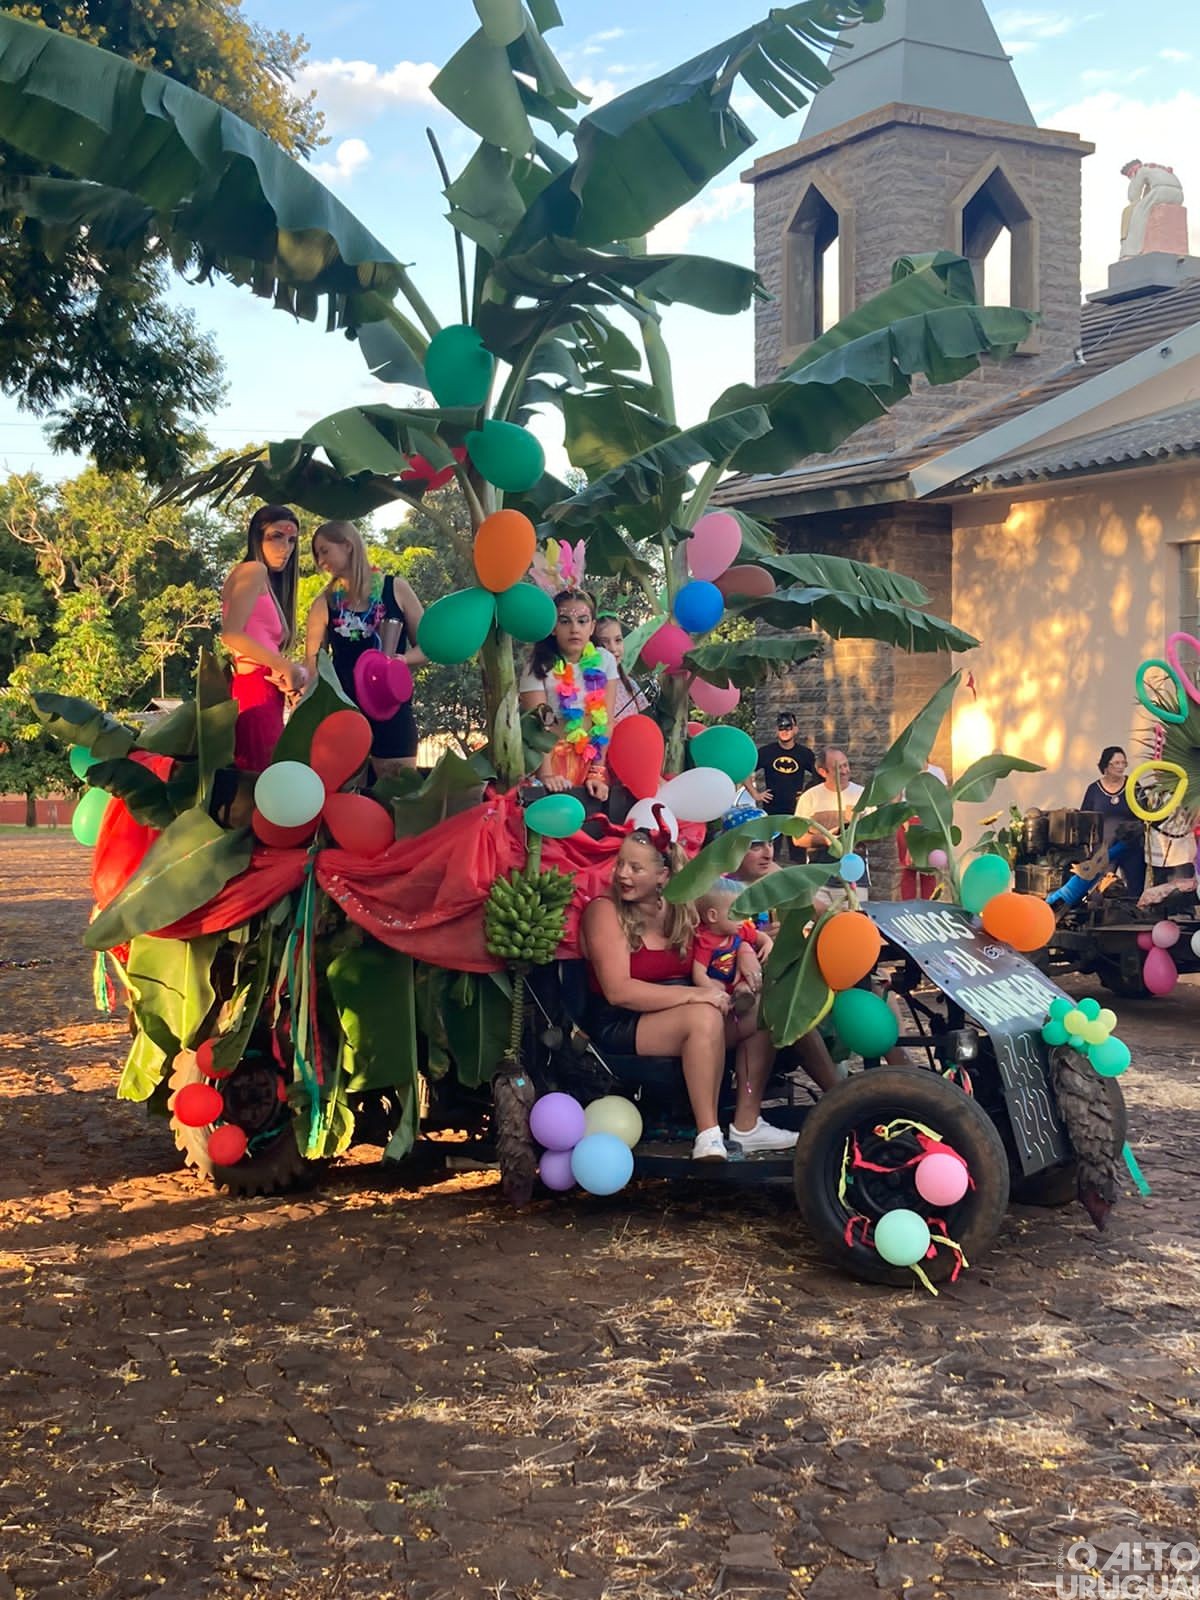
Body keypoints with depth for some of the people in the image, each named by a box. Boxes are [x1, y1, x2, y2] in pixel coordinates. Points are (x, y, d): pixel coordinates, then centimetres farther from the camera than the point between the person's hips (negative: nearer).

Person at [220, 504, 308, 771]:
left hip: (263, 693, 9)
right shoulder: (253, 571, 0)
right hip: (255, 692, -9)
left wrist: (287, 674, -2)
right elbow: (231, 634, -14)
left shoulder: (267, 581, 27)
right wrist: (285, 667, -10)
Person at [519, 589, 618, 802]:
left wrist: (597, 773, -9)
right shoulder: (539, 669, -7)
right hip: (552, 759, -3)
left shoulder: (604, 661, 2)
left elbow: (607, 722, -1)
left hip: (592, 759, 3)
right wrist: (546, 775, -27)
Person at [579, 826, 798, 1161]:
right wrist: (693, 995, -27)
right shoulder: (605, 910, -11)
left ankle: (746, 1124, -6)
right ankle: (708, 1138, -31)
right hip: (620, 1026, -7)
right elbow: (618, 991, -20)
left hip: (675, 1017, 7)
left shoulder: (679, 911, 8)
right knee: (703, 1015, -32)